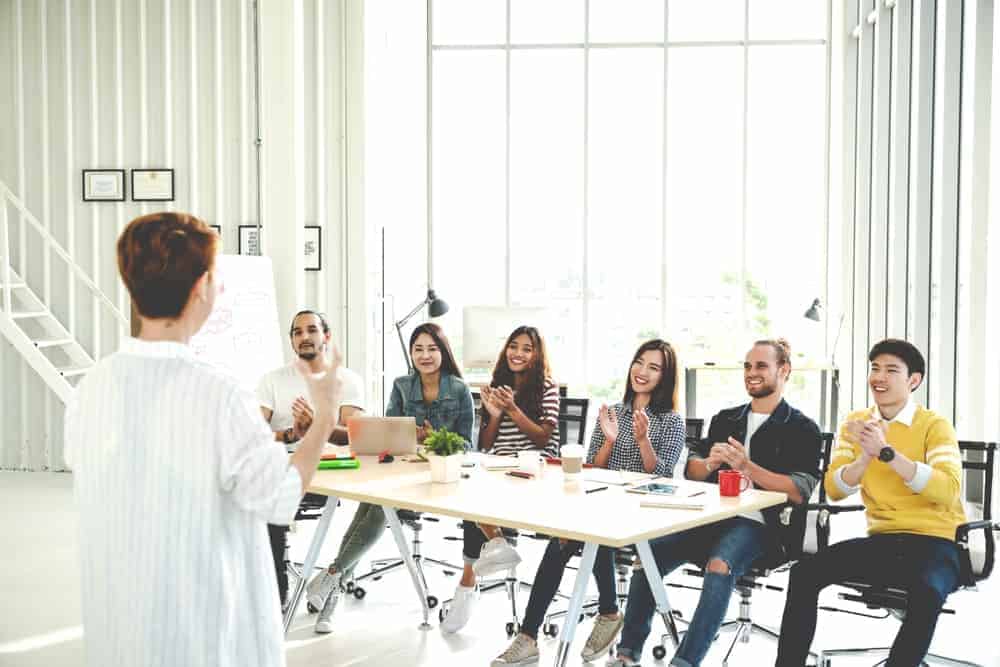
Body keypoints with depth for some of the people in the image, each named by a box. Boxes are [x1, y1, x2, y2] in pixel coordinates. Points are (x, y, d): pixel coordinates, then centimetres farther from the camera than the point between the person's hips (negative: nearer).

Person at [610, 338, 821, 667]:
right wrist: (711, 463, -5)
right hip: (709, 516, 5)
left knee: (720, 566, -35)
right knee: (648, 553, -19)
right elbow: (691, 469, 18)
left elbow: (800, 492, -8)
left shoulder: (802, 429, 5)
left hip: (756, 523, -5)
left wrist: (748, 467, -18)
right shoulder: (725, 419, 22)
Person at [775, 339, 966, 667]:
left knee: (926, 593, -37)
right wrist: (865, 457, -19)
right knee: (804, 572, -17)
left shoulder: (934, 425, -4)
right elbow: (834, 490, 0)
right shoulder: (856, 423, 9)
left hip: (935, 543, -4)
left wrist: (886, 452, -28)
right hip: (882, 541, 4)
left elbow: (948, 490, -20)